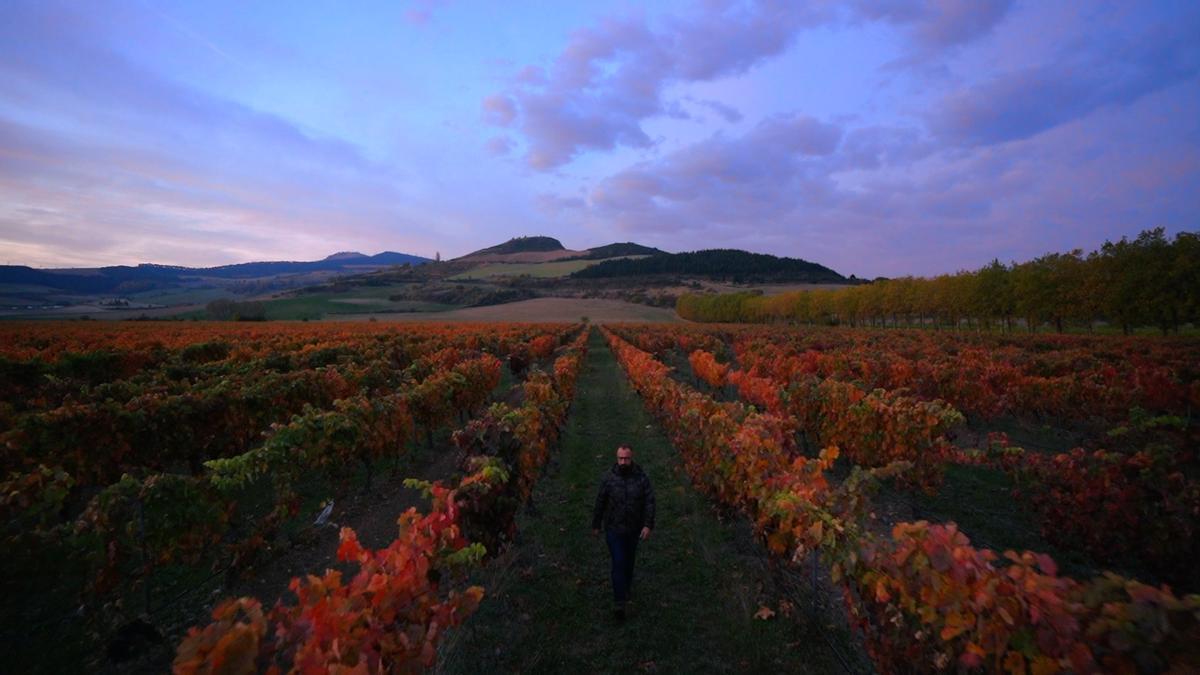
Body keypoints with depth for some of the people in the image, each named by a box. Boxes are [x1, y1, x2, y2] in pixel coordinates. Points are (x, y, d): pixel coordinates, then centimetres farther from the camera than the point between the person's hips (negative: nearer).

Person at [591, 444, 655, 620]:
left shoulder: (642, 478, -12)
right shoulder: (609, 478, -13)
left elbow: (649, 502, -9)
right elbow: (600, 503, -3)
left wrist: (648, 525, -18)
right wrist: (595, 525, 4)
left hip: (634, 529, 2)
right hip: (614, 529, -2)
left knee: (629, 561, 20)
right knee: (618, 564, -4)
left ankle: (626, 589, 44)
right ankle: (619, 602, 7)